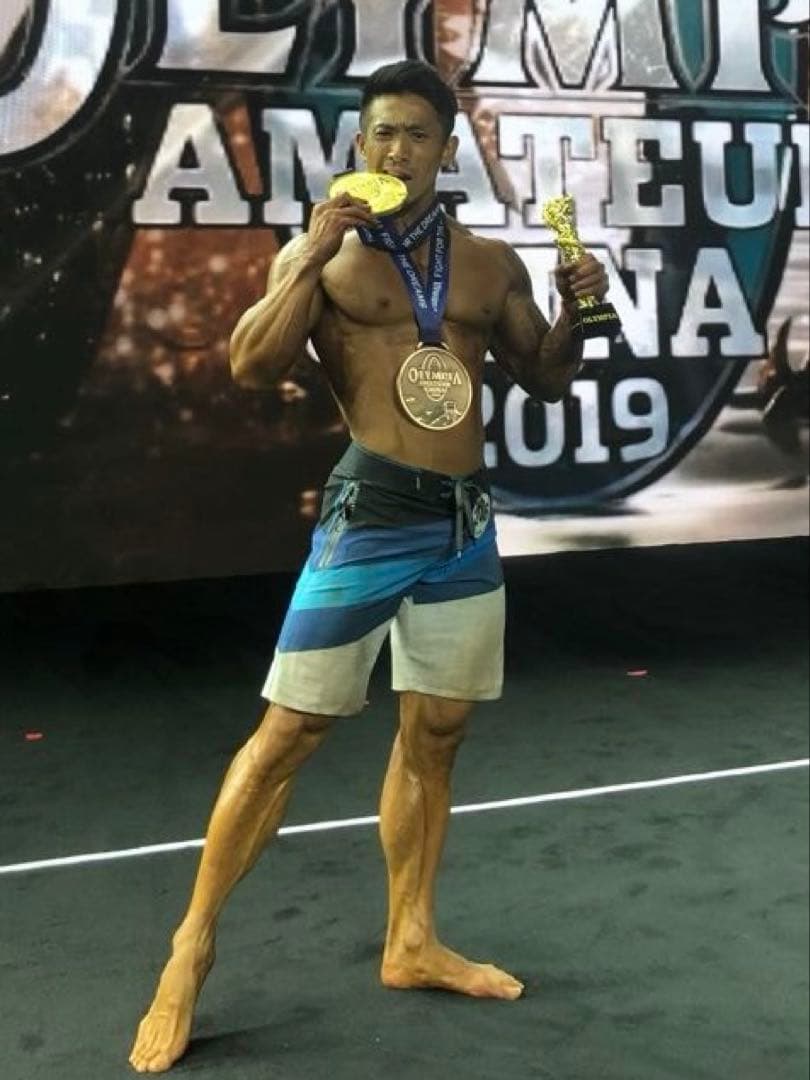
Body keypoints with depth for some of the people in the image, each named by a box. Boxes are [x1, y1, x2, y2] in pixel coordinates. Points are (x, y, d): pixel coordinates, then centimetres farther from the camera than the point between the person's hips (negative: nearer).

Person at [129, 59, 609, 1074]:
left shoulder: (491, 262, 11)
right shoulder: (320, 251, 2)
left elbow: (545, 379, 17)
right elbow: (250, 366, -8)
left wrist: (574, 310, -2)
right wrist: (312, 259, -15)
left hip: (467, 521, 5)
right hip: (370, 514, -4)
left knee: (434, 733, 11)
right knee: (289, 728, -4)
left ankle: (411, 943, 25)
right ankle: (192, 945, 8)